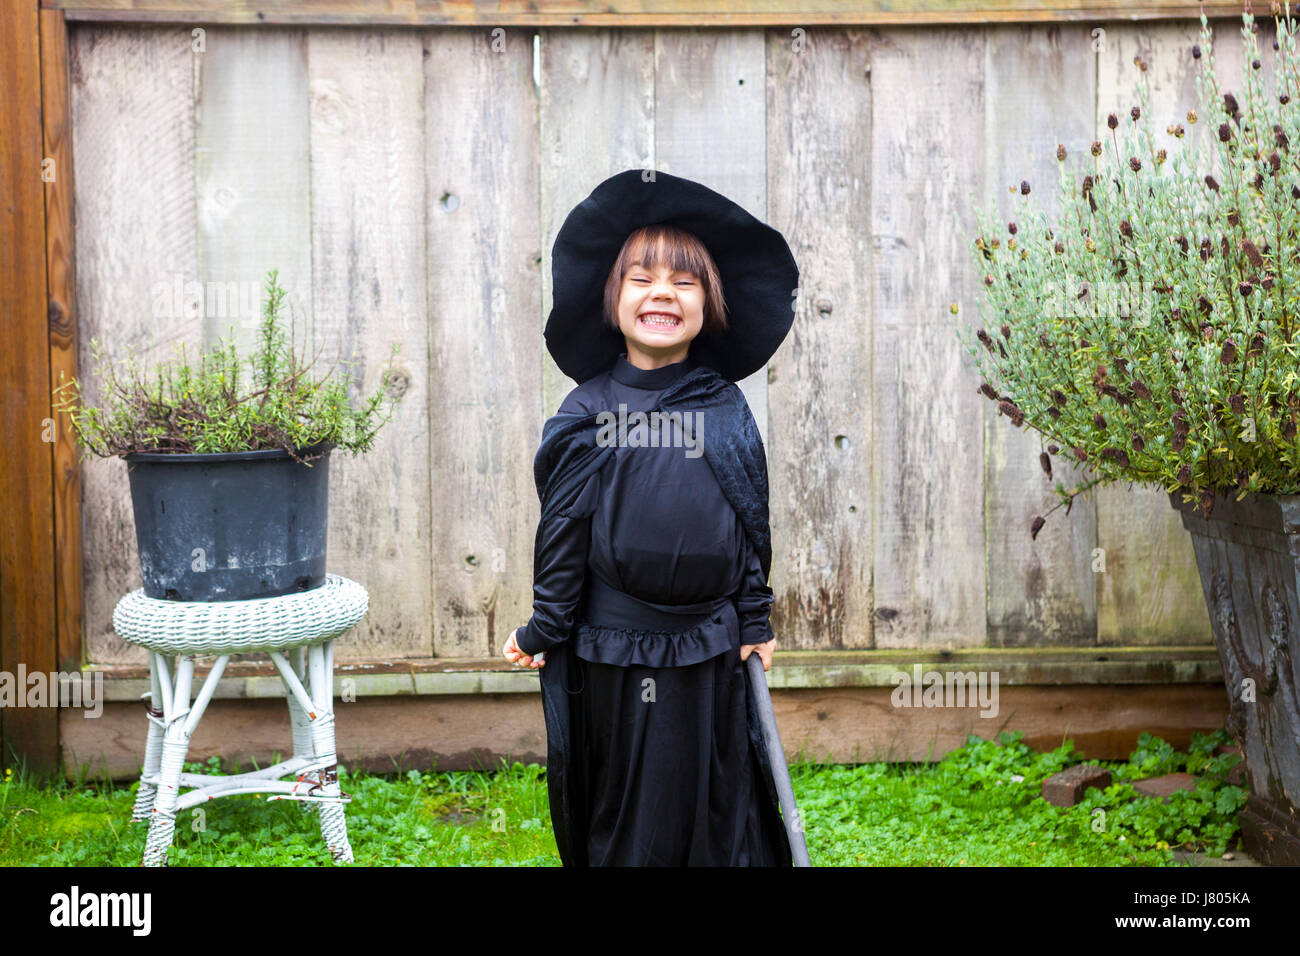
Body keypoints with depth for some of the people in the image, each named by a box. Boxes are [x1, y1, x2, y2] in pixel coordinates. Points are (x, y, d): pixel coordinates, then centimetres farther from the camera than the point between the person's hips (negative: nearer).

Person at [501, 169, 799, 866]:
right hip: (614, 658, -2)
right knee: (628, 823, 11)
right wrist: (545, 632, 0)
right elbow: (562, 533, -3)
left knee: (720, 818, 12)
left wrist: (755, 622, 7)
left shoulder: (726, 410, 0)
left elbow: (753, 523, 6)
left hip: (711, 655, 2)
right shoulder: (588, 413, -6)